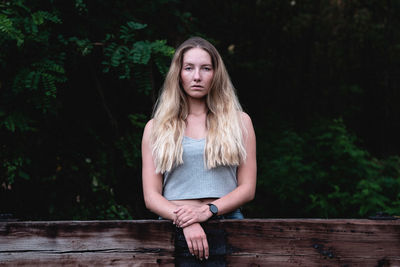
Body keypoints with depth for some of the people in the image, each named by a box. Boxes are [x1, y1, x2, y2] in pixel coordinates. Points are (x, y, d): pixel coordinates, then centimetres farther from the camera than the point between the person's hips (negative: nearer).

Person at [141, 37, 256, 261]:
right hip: (175, 228, 0)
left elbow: (247, 188, 9)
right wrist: (186, 222, -11)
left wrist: (208, 210, -8)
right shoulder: (156, 127, 13)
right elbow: (151, 196, 6)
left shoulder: (239, 122, 14)